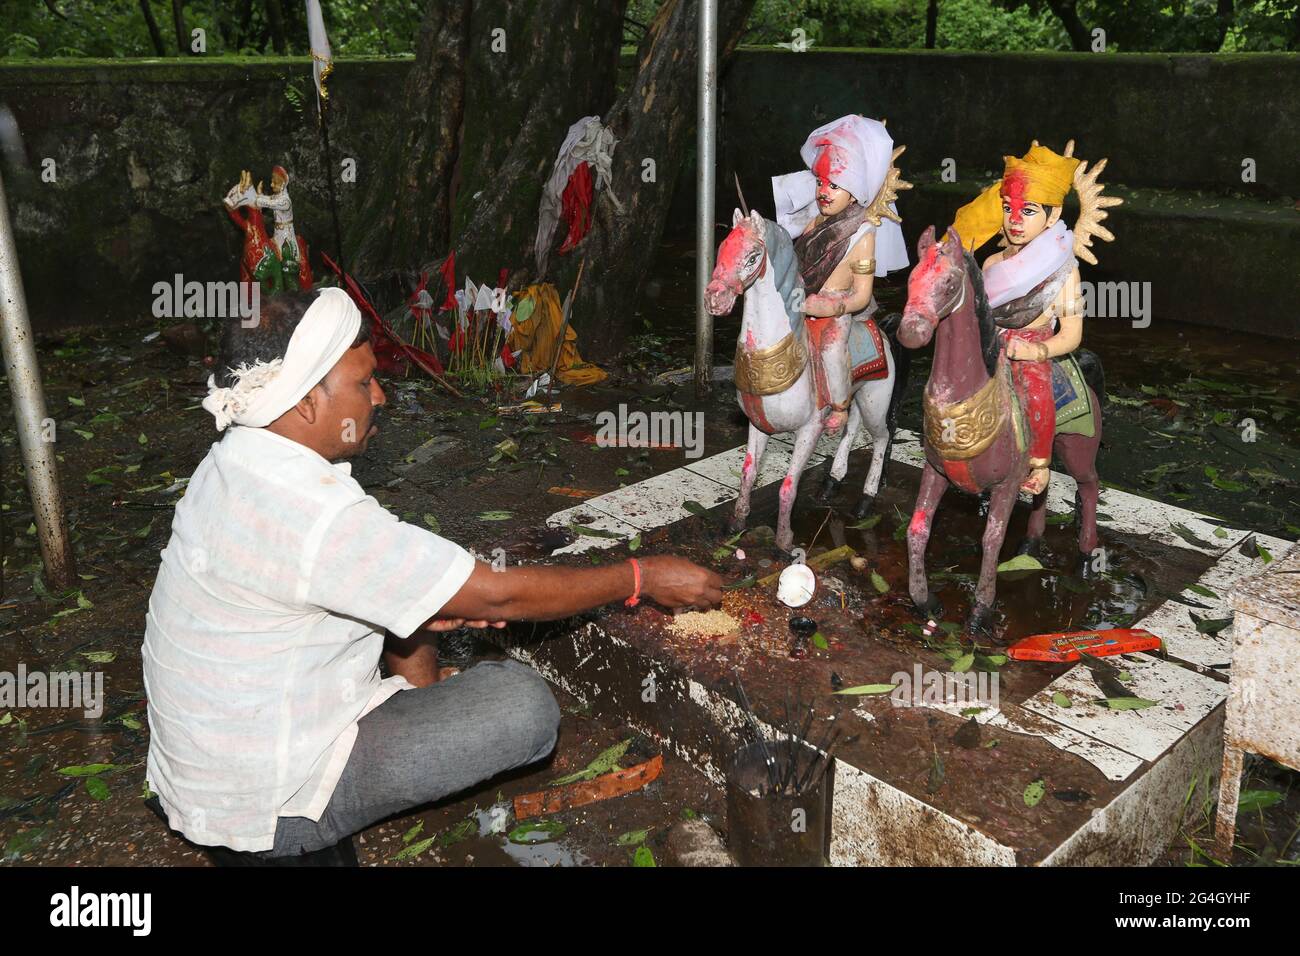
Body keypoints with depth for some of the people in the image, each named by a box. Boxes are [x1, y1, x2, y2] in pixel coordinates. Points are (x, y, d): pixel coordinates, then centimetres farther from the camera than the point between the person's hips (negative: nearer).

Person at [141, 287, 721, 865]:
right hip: (259, 800, -9)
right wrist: (642, 578, -14)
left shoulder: (236, 461, 0)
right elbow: (497, 597, -25)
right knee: (523, 702, -19)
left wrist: (431, 604, -5)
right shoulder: (314, 515, -31)